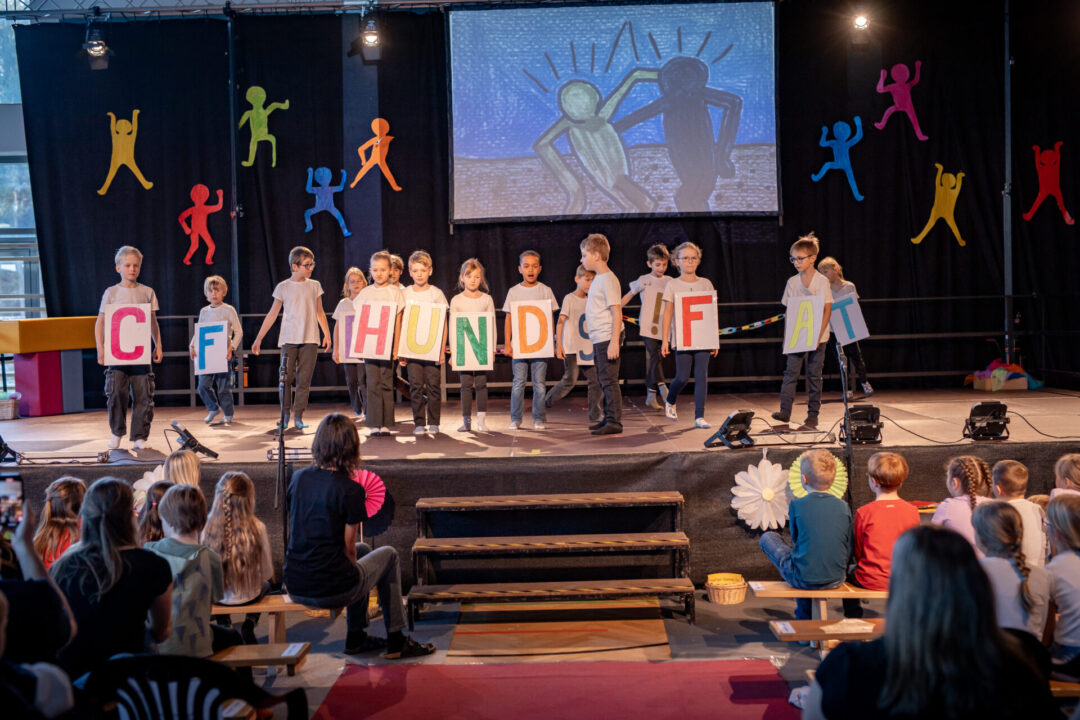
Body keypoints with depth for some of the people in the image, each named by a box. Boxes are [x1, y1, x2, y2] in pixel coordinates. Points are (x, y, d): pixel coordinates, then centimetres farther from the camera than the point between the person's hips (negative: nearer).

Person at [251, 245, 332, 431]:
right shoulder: (283, 287, 3)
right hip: (289, 338, -1)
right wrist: (258, 339, 1)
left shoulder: (315, 286, 9)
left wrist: (327, 334, 11)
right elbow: (272, 314, 4)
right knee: (287, 377, -3)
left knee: (304, 379, -1)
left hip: (310, 339, 1)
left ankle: (298, 416, 4)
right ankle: (285, 414, 13)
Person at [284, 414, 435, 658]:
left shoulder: (298, 478, 3)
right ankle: (396, 640, 26)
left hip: (295, 589, 6)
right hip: (331, 591, -6)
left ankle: (356, 638, 36)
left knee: (363, 550, 32)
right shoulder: (350, 489, -14)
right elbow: (348, 548, -10)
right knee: (389, 556, 21)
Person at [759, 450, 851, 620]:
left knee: (767, 537, 19)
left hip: (803, 579, -4)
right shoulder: (843, 507, -1)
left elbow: (796, 538, 6)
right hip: (836, 580, 4)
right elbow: (849, 550, 4)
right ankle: (803, 616, 43)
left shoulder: (797, 505, -9)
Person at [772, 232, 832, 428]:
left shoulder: (821, 281, -5)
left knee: (814, 375, 2)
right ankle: (785, 410, -8)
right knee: (791, 372, -6)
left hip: (817, 337, -3)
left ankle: (813, 415, 8)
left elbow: (827, 310, -8)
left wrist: (818, 335, -16)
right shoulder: (792, 282, 6)